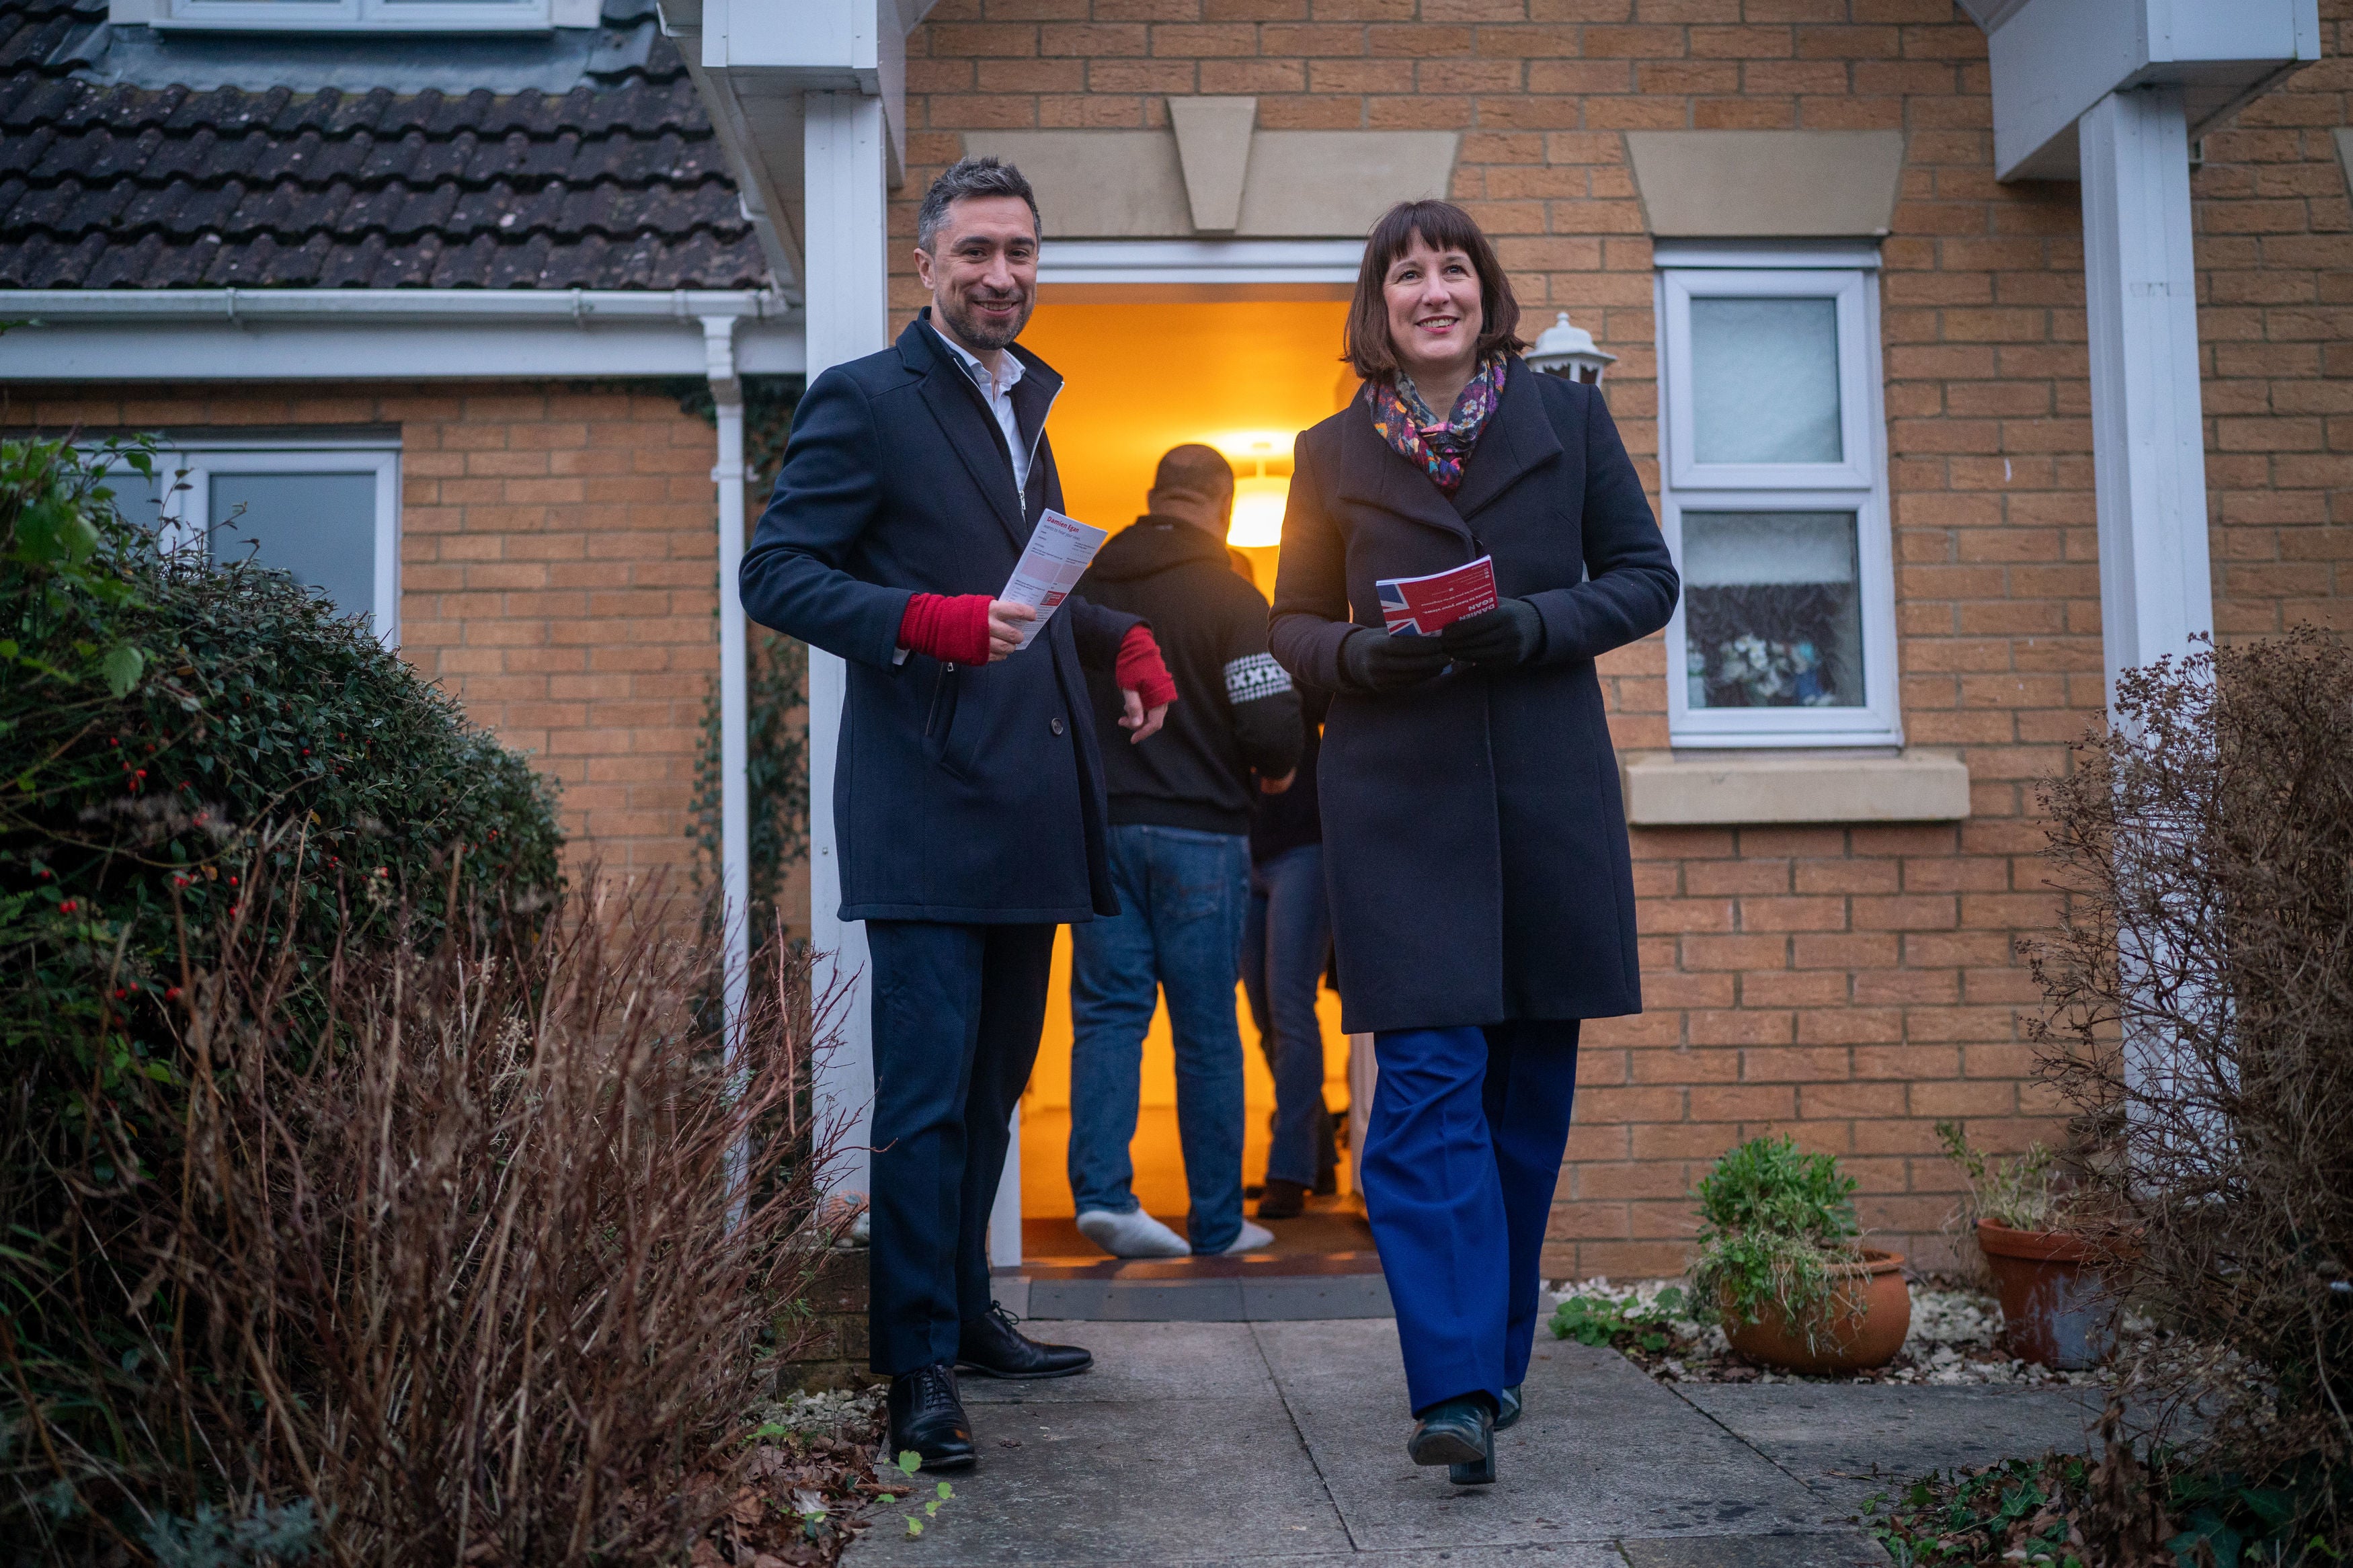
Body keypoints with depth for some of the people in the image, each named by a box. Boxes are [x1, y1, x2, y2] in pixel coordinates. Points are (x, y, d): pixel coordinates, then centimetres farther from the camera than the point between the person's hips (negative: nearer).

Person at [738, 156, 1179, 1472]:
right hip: (928, 808, -8)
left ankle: (967, 1312, 29)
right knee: (927, 1093, -5)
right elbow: (777, 572, -10)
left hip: (1028, 807, 8)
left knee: (996, 1081, 16)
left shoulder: (1028, 401, 21)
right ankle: (919, 1365, 4)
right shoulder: (865, 401, -4)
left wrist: (1125, 638, 12)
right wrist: (934, 622, -23)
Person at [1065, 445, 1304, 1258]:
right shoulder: (1230, 597, -8)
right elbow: (1271, 730, -15)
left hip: (1099, 826, 3)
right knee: (1206, 1030, 4)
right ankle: (1217, 1221, 12)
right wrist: (1277, 768, 7)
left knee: (1107, 1012, 6)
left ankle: (1101, 1188, -9)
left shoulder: (1081, 587, 6)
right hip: (1198, 832, -3)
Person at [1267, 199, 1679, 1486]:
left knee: (1530, 1082, 7)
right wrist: (1363, 655, -11)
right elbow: (1294, 623, 12)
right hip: (1396, 795, -1)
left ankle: (1495, 1355, 23)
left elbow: (1645, 578, 7)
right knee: (1428, 1082, -10)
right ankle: (1457, 1387, -9)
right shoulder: (1333, 453, 9)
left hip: (1548, 789, 2)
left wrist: (1534, 626, -12)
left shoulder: (1569, 418, 9)